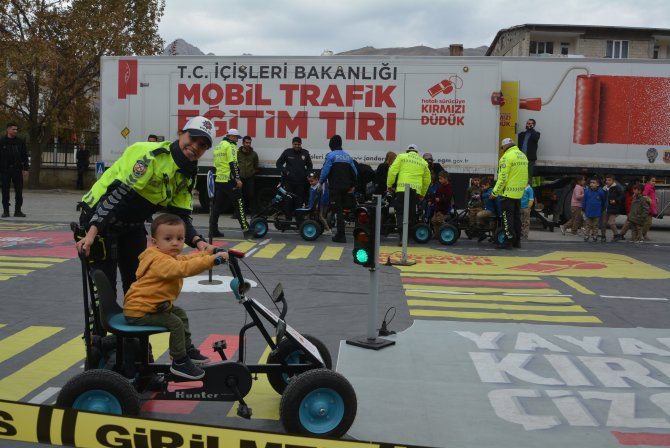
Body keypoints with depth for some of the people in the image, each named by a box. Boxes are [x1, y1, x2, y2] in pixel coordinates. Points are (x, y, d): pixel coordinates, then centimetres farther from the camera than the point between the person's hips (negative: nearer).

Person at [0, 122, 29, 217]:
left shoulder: (20, 142, 5)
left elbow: (24, 156, 8)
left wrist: (25, 168, 2)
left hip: (17, 170, 2)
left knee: (19, 191, 1)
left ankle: (18, 210, 9)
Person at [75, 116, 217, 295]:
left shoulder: (186, 175, 1)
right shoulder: (151, 154, -25)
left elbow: (180, 216, 0)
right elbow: (117, 193, -32)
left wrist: (197, 241, -19)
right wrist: (91, 234, -38)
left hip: (132, 225, 8)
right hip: (100, 218, -8)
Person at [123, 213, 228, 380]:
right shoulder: (160, 261, -26)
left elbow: (185, 259, 27)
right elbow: (184, 268, -43)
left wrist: (206, 253, 18)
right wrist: (212, 259, -47)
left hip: (151, 305, 11)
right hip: (139, 311, -11)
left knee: (180, 314, 20)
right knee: (175, 323, -18)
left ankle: (187, 350, 33)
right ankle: (179, 363, -7)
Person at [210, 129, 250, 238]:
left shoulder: (218, 146, 20)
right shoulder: (230, 146, -9)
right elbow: (233, 164, -17)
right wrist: (238, 179, -19)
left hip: (218, 180, 9)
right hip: (229, 180, -9)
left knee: (217, 206, 10)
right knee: (239, 204, -7)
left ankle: (213, 230, 10)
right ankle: (245, 229, -9)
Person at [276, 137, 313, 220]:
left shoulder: (305, 153, 5)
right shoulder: (287, 152, 1)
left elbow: (309, 166, 15)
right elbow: (279, 163, 8)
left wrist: (307, 175, 0)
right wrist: (285, 171, -5)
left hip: (301, 182, 1)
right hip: (289, 181, -1)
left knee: (299, 201, 4)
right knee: (288, 201, -1)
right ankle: (288, 219, 5)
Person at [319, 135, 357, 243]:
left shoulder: (331, 155, -8)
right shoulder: (347, 156, 12)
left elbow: (325, 170, -12)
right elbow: (354, 172, 13)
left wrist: (320, 182, 3)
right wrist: (352, 185, 22)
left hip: (335, 187, -6)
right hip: (345, 187, 6)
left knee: (337, 210, -5)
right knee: (341, 209, 15)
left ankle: (341, 235, -9)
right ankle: (340, 233, 18)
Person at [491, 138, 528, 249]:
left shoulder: (507, 157, -14)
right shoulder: (523, 156, 12)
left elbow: (502, 178, -18)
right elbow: (525, 177, 14)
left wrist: (495, 192, -12)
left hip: (508, 193, -8)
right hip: (519, 193, 8)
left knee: (508, 217, -3)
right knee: (516, 217, 15)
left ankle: (508, 241, -4)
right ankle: (517, 241, 20)